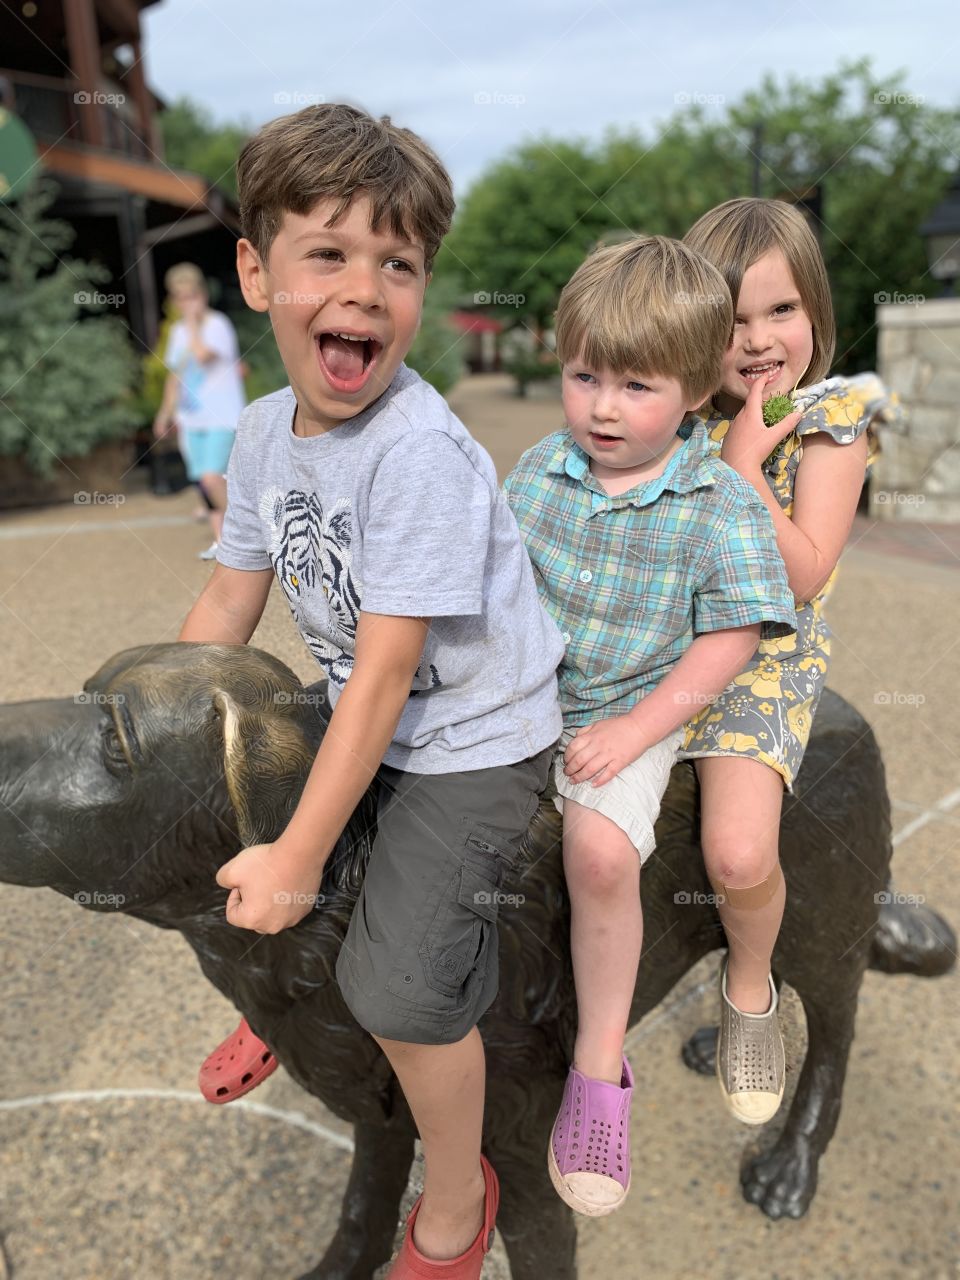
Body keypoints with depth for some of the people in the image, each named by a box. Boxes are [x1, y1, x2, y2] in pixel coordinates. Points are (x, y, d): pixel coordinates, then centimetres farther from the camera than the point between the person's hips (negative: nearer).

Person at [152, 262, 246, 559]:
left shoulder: (217, 325, -9)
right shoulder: (178, 330, 13)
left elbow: (202, 355, -28)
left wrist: (194, 321, -16)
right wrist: (167, 412, 24)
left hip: (222, 418, -7)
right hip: (191, 420, 7)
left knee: (211, 476, -19)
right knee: (202, 480, 6)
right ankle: (221, 540, 17)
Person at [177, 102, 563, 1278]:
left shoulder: (419, 451, -27)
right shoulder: (263, 431, -3)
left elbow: (386, 672, -27)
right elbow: (228, 600, 6)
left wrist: (299, 858, -21)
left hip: (476, 738, -7)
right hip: (360, 718, 8)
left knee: (400, 984, -11)